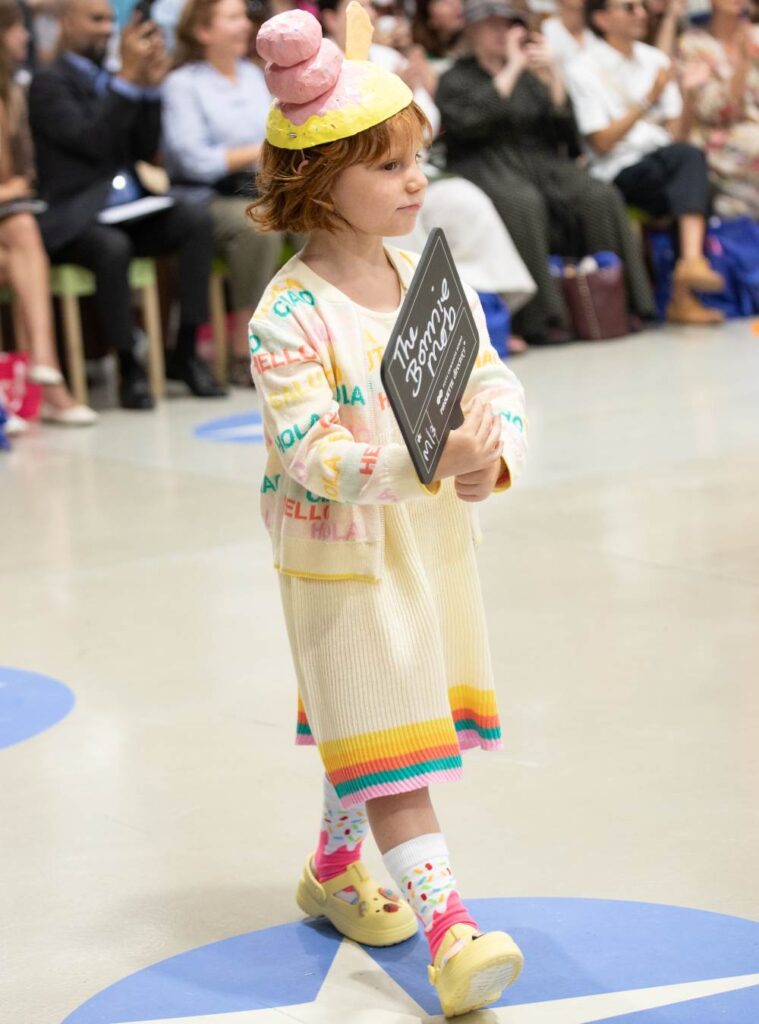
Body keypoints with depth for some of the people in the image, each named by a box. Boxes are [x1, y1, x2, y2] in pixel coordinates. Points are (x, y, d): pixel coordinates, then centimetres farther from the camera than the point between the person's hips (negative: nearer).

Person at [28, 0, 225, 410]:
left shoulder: (113, 78, 17)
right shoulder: (49, 82, -3)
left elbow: (144, 150, 11)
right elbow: (91, 142, -17)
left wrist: (151, 87, -1)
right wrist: (127, 78, -19)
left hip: (130, 211, 7)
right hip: (75, 219, -6)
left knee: (197, 219, -18)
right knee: (112, 247, -37)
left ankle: (185, 353, -14)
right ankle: (129, 368, -21)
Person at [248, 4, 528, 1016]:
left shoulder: (431, 276, -1)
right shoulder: (290, 314, -21)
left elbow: (497, 381, -2)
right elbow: (309, 455, -27)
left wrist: (491, 457, -24)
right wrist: (424, 466, -39)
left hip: (433, 540, 7)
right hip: (343, 554, -6)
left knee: (368, 725, 20)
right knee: (385, 733, -4)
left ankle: (335, 864, 41)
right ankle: (444, 917, -4)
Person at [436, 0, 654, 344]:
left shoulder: (530, 77, 22)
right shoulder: (455, 80, 10)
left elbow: (566, 135, 13)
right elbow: (469, 121, -13)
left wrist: (554, 77, 1)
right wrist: (512, 69, -7)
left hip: (541, 162, 5)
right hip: (485, 168, -5)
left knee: (601, 196, -23)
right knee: (524, 202, -38)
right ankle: (538, 318, -37)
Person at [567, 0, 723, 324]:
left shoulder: (656, 60, 19)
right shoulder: (583, 70, 1)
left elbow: (675, 135, 13)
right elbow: (602, 144, -6)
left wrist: (688, 93, -3)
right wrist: (647, 101, -10)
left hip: (666, 174, 5)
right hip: (619, 173, -5)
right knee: (689, 156, -30)